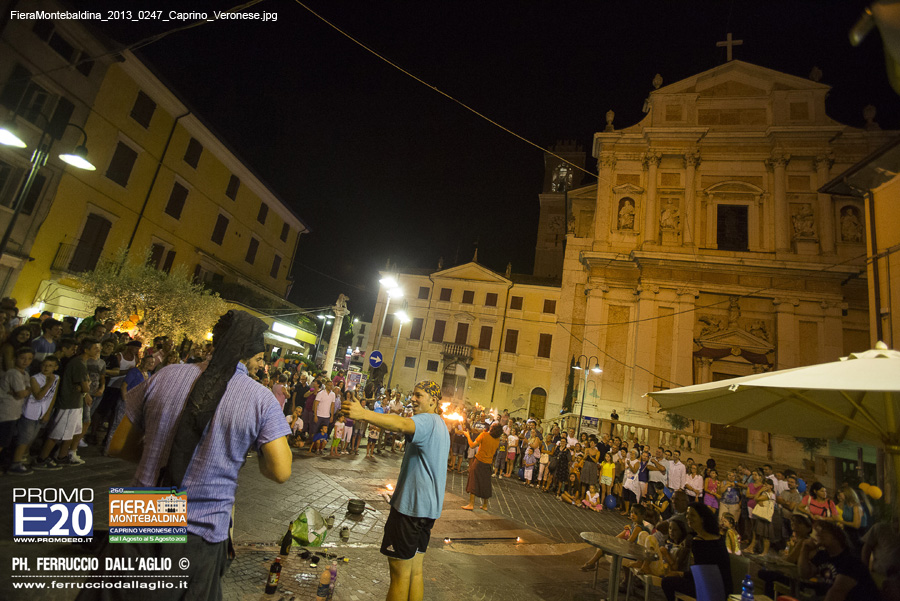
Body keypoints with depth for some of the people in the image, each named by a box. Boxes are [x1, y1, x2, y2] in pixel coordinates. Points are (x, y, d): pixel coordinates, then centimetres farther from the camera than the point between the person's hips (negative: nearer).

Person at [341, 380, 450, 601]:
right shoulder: (440, 426, 16)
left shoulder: (428, 421, -17)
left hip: (411, 505, -10)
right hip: (428, 507, 10)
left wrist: (363, 413, -50)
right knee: (415, 571, 18)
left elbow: (402, 424, -39)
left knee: (400, 572, 2)